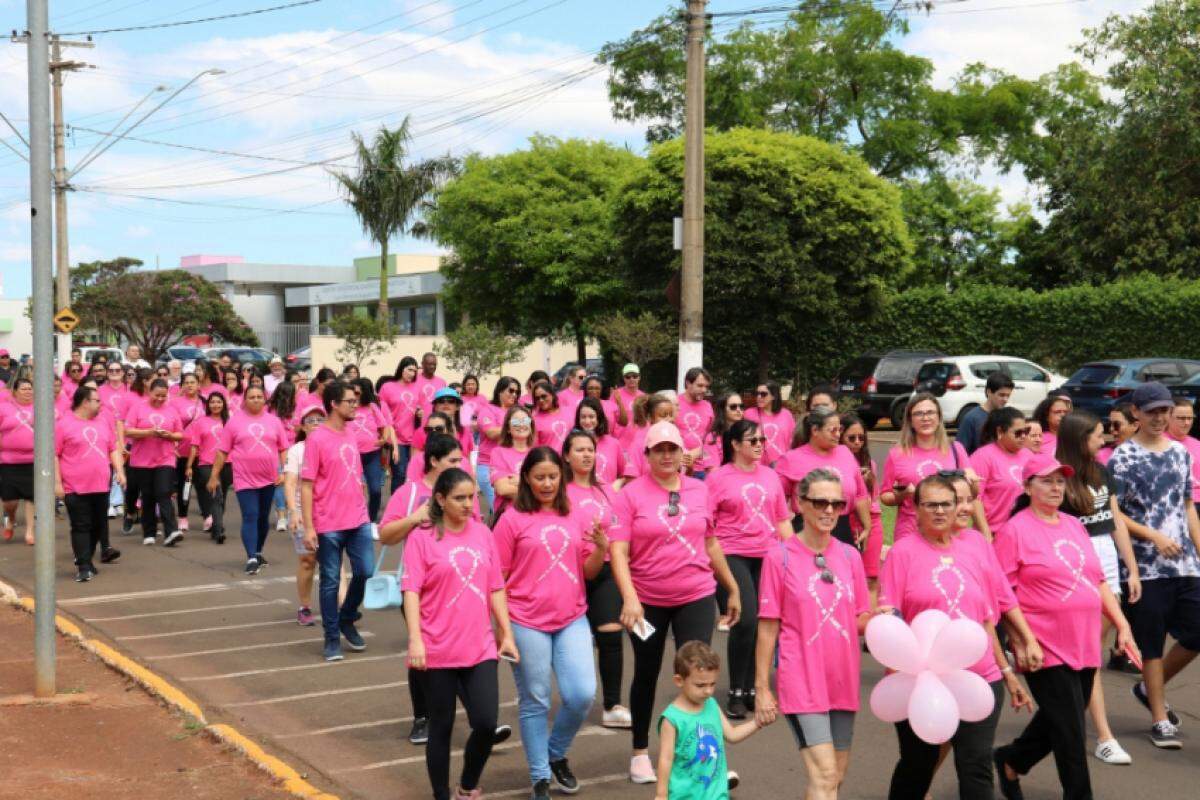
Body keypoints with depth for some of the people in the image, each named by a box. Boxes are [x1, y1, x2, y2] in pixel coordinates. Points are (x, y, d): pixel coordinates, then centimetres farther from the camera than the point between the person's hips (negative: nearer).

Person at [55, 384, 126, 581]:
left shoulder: (103, 424, 13)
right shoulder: (63, 424, -6)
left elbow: (114, 449, 19)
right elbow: (53, 455, -7)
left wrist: (119, 470, 5)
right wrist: (57, 482, -11)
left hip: (101, 486, 6)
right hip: (76, 488, -6)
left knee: (99, 524, 12)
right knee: (81, 527, -2)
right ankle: (84, 566, 0)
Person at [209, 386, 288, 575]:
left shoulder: (273, 421, 6)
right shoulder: (235, 421, 1)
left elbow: (283, 449, 8)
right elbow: (222, 451, 2)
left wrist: (283, 472, -3)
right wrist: (214, 476, 1)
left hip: (269, 479, 3)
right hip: (245, 480, -3)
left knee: (263, 518, 14)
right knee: (250, 517, -10)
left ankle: (258, 552, 31)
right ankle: (251, 558, -14)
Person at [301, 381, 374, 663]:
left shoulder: (350, 435, 10)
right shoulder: (316, 439, -11)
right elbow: (306, 485, -11)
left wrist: (363, 510, 15)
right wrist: (308, 527, -14)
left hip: (358, 520, 6)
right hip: (329, 525, -6)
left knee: (364, 572, 3)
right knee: (330, 581, 3)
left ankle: (346, 620, 27)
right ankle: (332, 638, 15)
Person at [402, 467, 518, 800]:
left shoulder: (483, 534, 7)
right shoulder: (422, 537, -6)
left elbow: (496, 588, 11)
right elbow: (411, 590, -11)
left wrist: (507, 635, 8)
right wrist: (415, 640, -20)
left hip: (481, 648, 3)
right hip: (440, 650, -3)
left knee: (486, 723, -3)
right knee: (442, 727, 6)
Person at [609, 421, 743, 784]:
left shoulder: (699, 490, 2)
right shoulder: (631, 494, -8)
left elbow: (710, 542, 13)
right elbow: (618, 550, -14)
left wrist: (732, 588, 16)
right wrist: (629, 597, -26)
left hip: (696, 596, 1)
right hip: (647, 600, -1)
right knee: (647, 674, 14)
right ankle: (640, 752, 31)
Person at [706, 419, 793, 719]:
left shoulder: (770, 475, 12)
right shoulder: (718, 477, -2)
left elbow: (782, 520, 17)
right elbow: (704, 523, -4)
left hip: (767, 556, 5)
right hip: (732, 556, -5)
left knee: (762, 624, 5)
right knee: (745, 622, -14)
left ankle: (751, 689, 18)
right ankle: (735, 692, 1)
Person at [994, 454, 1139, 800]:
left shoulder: (1074, 525, 12)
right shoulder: (1016, 530, -8)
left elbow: (1098, 581, 17)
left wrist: (1122, 625, 11)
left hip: (1085, 647, 7)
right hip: (1047, 650, -7)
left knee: (1056, 722, 18)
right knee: (1071, 732, -2)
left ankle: (1011, 760, 40)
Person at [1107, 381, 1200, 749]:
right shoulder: (1122, 457, -6)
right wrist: (1154, 536, -15)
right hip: (1146, 566, -5)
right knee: (1152, 645, 3)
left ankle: (1150, 689, 29)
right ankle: (1160, 720, 14)